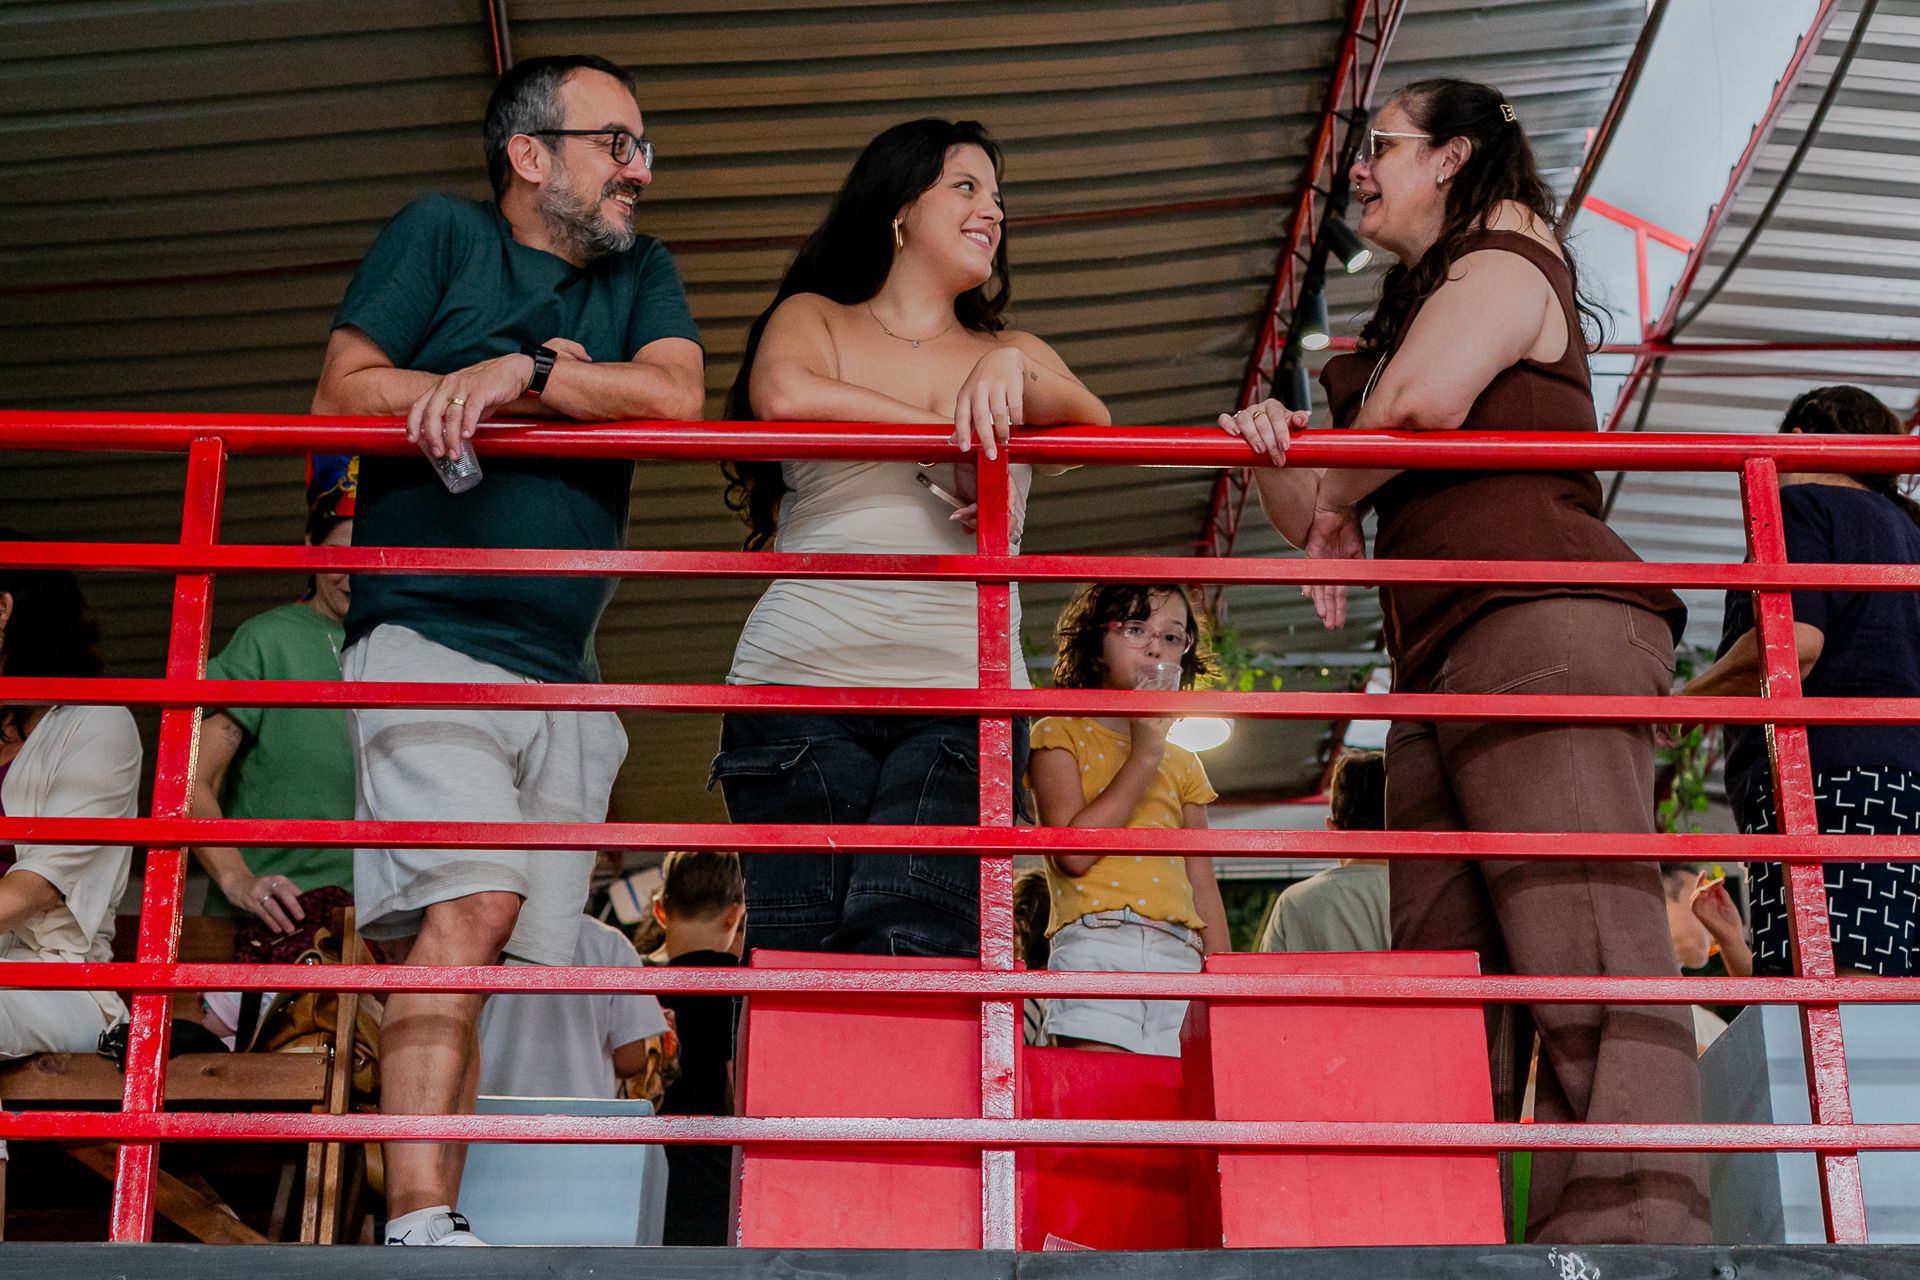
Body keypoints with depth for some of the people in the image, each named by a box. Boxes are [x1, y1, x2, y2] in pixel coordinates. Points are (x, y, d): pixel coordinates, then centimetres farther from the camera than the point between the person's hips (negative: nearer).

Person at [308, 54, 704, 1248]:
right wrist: (554, 385, -3)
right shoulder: (441, 233, 8)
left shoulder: (641, 272, 19)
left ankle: (426, 1220, 3)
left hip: (561, 673, 5)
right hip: (430, 638, -5)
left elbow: (678, 395, -1)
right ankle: (419, 1225, -27)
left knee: (481, 961, 0)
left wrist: (516, 373, -14)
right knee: (471, 906, -22)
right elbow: (345, 392, -1)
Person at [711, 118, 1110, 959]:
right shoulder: (814, 319, 18)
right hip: (804, 676, -1)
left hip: (964, 696, 1)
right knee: (794, 970, -13)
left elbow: (1088, 425, 5)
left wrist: (1009, 367, -16)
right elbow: (783, 396, -5)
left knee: (911, 946, -20)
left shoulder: (1011, 352, 25)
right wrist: (956, 438, -1)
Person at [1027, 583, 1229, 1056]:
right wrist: (1143, 757, -5)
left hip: (1181, 955, 5)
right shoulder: (1060, 734, 7)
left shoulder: (1183, 764, 23)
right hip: (1097, 942, -5)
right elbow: (1073, 851, -8)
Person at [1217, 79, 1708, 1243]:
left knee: (1588, 971, -22)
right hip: (1445, 667, 9)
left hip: (1544, 622, -9)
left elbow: (1424, 395, -18)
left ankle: (1640, 1232, -32)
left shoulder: (1504, 263, 6)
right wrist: (1277, 453, 1)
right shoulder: (1408, 320, 32)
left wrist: (1339, 491, 2)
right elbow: (1319, 518, 24)